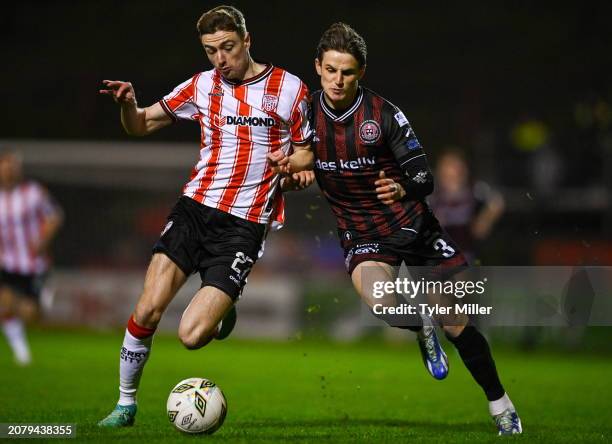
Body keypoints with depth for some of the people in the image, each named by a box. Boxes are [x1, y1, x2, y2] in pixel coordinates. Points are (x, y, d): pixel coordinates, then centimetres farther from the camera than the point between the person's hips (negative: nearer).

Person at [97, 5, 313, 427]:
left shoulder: (290, 89, 1)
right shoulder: (202, 86, 9)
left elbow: (307, 156, 10)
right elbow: (141, 125, 15)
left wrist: (293, 162, -14)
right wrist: (128, 104, -8)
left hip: (244, 226, -3)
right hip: (195, 208, 3)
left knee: (192, 335, -14)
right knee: (148, 310, -12)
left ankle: (222, 313, 22)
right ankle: (126, 403, 8)